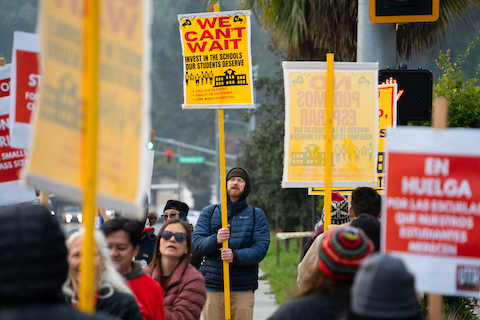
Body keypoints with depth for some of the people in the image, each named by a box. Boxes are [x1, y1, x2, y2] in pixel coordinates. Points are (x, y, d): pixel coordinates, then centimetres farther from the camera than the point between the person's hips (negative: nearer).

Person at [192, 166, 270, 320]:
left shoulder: (256, 215, 10)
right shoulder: (209, 212, 14)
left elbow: (261, 248, -3)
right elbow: (197, 245, 3)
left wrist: (236, 256, -20)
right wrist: (215, 240, -19)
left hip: (243, 290, -1)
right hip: (213, 289, 1)